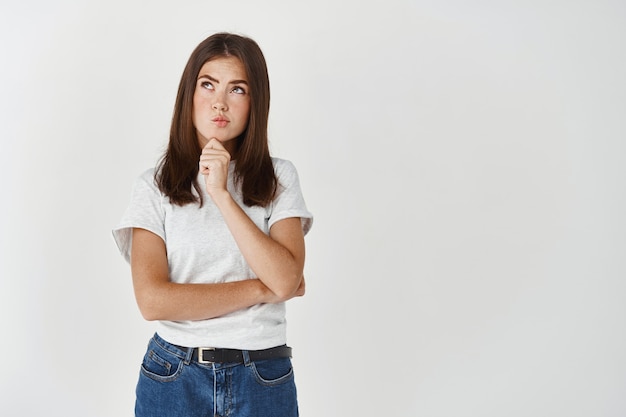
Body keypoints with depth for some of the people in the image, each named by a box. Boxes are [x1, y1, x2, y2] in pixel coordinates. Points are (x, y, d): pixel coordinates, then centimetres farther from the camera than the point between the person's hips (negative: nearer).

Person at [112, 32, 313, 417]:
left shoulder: (279, 178, 0)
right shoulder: (155, 186, -3)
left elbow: (286, 279, -14)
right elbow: (153, 299, -13)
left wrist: (222, 194, -17)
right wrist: (260, 288, -11)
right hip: (173, 376, 0)